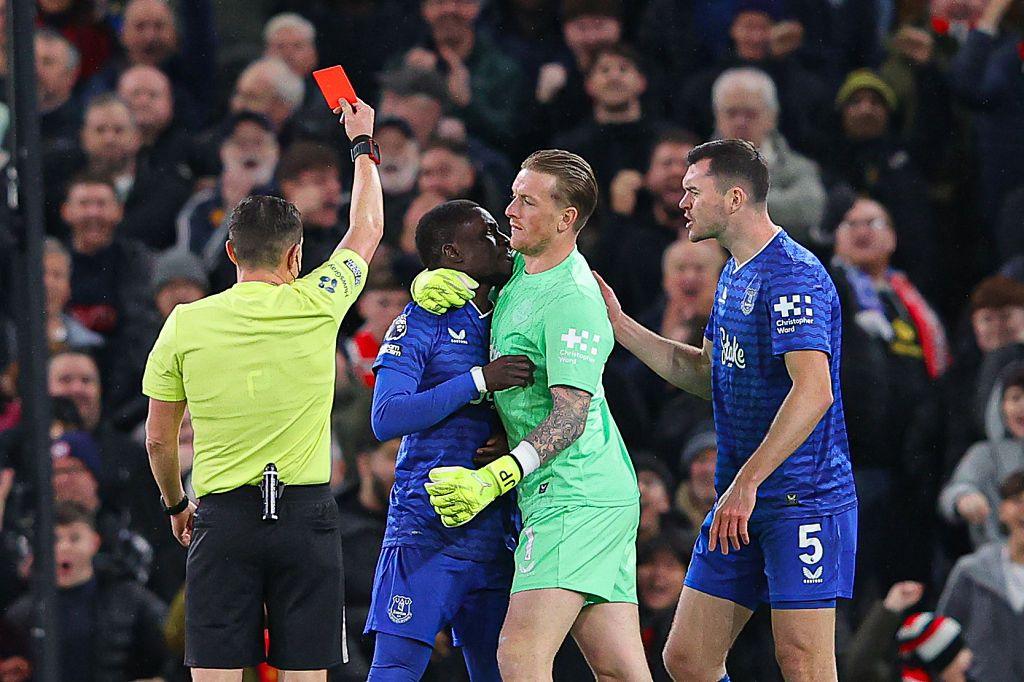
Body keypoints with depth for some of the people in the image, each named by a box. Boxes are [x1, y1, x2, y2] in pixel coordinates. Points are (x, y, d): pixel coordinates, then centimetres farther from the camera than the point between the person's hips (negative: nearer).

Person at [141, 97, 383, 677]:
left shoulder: (187, 324, 2)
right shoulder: (314, 305, -1)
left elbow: (158, 439, 9)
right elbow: (367, 230, 18)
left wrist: (176, 505, 27)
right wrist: (363, 143, 32)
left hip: (223, 519, 1)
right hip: (305, 510, -1)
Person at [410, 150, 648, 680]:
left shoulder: (572, 300, -15)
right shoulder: (520, 267, 13)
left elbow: (571, 416, -21)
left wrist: (496, 478, -31)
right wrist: (430, 283, 3)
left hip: (575, 497, -9)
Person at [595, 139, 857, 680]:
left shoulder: (793, 276, -15)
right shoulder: (733, 274, 16)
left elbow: (814, 391, -25)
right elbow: (708, 376, 25)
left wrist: (746, 482, -28)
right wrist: (619, 326, 17)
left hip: (804, 501, -10)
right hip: (740, 499, 10)